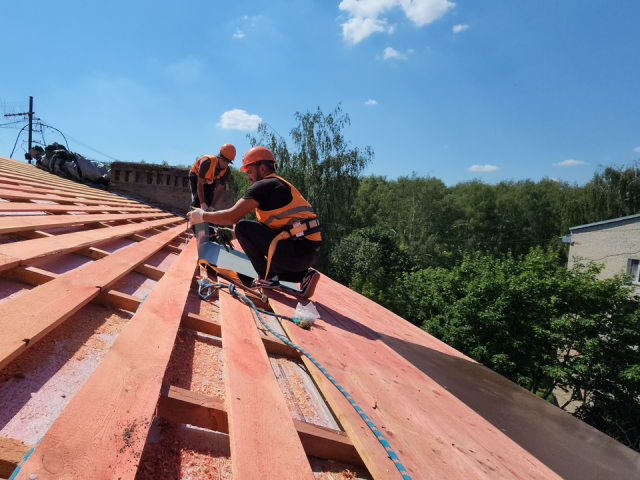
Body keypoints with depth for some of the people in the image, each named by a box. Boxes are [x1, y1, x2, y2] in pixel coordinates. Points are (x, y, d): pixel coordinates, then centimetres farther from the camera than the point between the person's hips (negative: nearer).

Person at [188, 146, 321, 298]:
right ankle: (303, 275, 11)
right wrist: (230, 234, 28)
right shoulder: (280, 185, 23)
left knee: (243, 228, -4)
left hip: (298, 250, -9)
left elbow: (232, 216, -10)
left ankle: (267, 278, 0)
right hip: (310, 252, 9)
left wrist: (202, 216, 6)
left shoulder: (264, 185, -6)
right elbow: (265, 226, 28)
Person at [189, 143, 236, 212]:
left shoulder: (227, 172, -27)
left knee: (209, 203, -4)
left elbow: (219, 190, -22)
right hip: (196, 176, -4)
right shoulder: (207, 162, -40)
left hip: (210, 181, 4)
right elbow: (200, 184, -35)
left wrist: (212, 207, -28)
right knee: (196, 200, -21)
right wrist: (202, 204, -39)